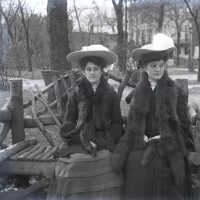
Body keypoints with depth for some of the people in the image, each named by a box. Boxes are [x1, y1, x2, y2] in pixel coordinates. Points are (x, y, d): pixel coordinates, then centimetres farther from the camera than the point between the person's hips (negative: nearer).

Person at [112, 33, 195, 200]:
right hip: (140, 153, 3)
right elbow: (132, 123, 7)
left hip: (167, 153, -2)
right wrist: (122, 153, 4)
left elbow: (183, 124, -2)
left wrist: (184, 152, -3)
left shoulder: (174, 90, -4)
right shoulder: (139, 90, 4)